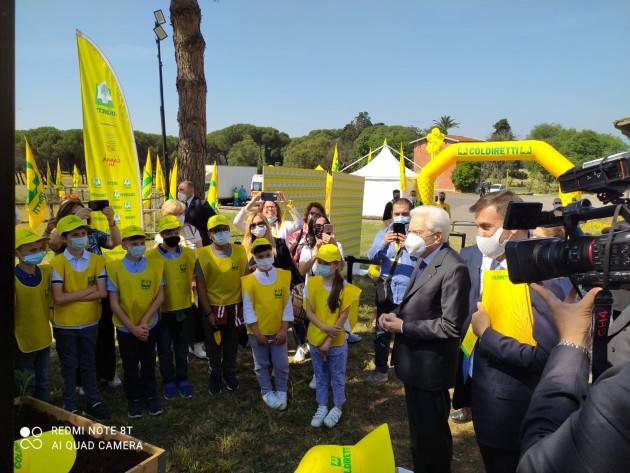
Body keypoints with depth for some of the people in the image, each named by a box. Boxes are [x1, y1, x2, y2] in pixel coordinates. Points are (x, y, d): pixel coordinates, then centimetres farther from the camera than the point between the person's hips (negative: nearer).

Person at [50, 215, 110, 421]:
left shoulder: (97, 260, -7)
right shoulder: (57, 263, -14)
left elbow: (102, 293, -13)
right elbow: (58, 298, -21)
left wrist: (72, 296, -18)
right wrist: (88, 290, -17)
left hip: (90, 322, 2)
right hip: (65, 325, -2)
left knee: (89, 364, 18)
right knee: (69, 366, 14)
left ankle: (93, 402, 33)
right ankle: (70, 406, 30)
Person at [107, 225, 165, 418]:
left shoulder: (156, 264, -8)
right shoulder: (114, 267, -12)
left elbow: (160, 296, -6)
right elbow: (114, 303, -11)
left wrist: (144, 321, -15)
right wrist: (133, 327, -14)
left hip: (149, 325, 1)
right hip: (126, 328, -1)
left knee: (148, 363, 16)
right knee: (130, 366, 14)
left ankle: (150, 395, 35)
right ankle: (133, 398, 33)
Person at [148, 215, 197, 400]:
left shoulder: (190, 253, -4)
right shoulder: (151, 256, -10)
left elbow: (197, 278, 7)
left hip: (185, 310, 2)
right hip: (162, 312, -2)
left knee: (182, 349, 17)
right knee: (165, 350, 13)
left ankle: (182, 379, 35)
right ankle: (169, 381, 32)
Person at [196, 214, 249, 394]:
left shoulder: (239, 251, -7)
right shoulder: (203, 255, -13)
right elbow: (200, 286, -9)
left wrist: (244, 306, 0)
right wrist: (208, 312, -10)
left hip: (234, 306, 2)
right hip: (212, 307, -1)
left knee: (232, 344, 18)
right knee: (213, 345, 16)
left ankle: (230, 373, 41)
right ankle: (215, 375, 38)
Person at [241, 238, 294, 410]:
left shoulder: (283, 276, -6)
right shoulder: (249, 280, -10)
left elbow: (287, 304, -4)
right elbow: (248, 308, -9)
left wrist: (284, 329, -7)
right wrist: (256, 332, -11)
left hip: (278, 331, 1)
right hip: (258, 332, -1)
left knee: (281, 364, 7)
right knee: (262, 365, 14)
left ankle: (281, 392, 29)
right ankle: (267, 392, 33)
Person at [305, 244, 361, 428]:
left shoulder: (345, 288, -16)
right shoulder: (312, 283, -7)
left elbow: (342, 318, -15)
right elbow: (309, 312, -6)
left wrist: (328, 342, -16)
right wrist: (325, 328, -20)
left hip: (336, 342, -3)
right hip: (315, 339, 3)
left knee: (337, 377, 15)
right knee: (320, 375, 19)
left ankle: (337, 408, 34)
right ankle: (322, 407, 36)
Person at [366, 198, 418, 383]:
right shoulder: (383, 233, 6)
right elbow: (372, 257, -6)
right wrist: (383, 243, -23)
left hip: (410, 293, -4)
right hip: (386, 291, 4)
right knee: (382, 332, 13)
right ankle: (381, 369, 28)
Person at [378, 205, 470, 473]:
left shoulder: (453, 269, -24)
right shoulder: (423, 260, 6)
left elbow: (450, 327, -26)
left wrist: (402, 327, -21)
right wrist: (396, 315, -3)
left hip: (430, 366, -9)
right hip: (414, 362, 9)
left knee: (431, 432, 10)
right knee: (419, 426, 26)